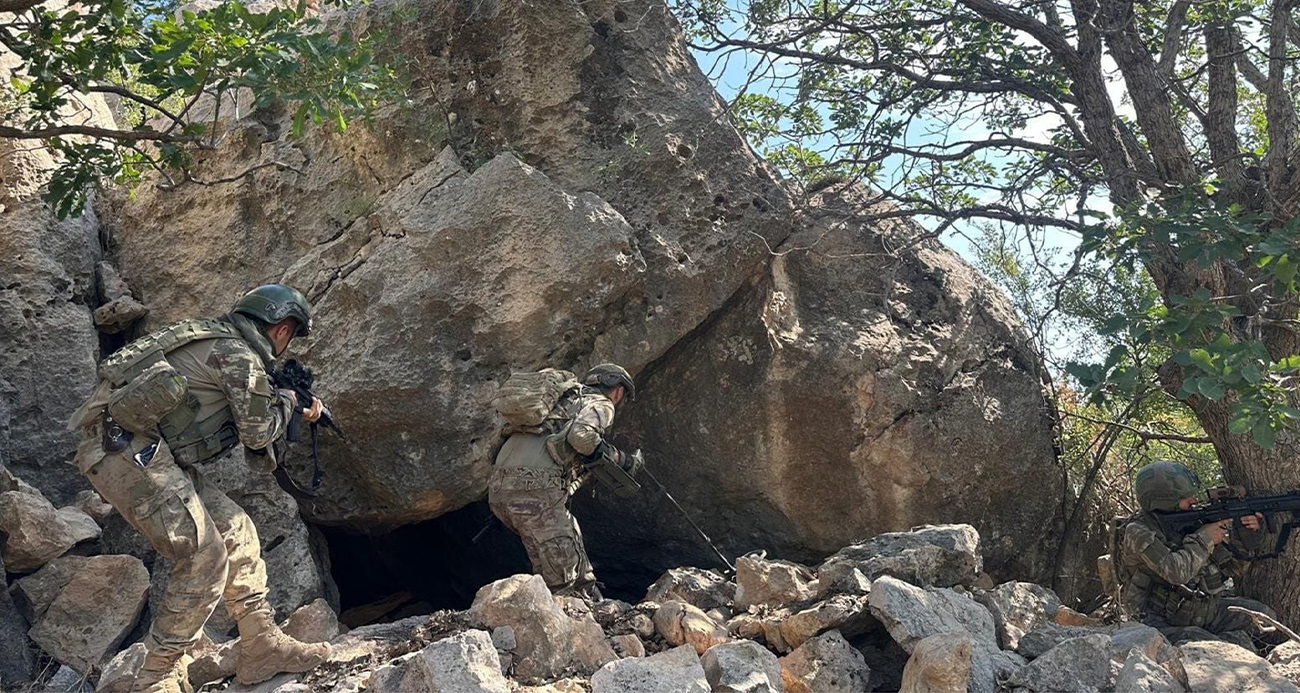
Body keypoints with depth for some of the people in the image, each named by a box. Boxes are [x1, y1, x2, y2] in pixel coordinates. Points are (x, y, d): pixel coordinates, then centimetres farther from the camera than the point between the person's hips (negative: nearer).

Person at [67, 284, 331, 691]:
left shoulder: (214, 340, 20)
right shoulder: (241, 356, -9)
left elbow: (243, 424, 25)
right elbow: (258, 433, -3)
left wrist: (295, 415, 25)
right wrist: (286, 402, 13)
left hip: (142, 452, 10)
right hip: (127, 450, -10)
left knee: (236, 532, 9)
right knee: (204, 557, -8)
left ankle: (261, 646, 13)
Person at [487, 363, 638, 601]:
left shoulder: (563, 401, 31)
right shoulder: (600, 404, 8)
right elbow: (580, 433, -14)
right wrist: (615, 456, 1)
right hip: (534, 486, -9)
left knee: (571, 535, 23)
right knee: (563, 574, -1)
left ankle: (590, 600, 28)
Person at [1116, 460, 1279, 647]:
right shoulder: (1137, 532, -14)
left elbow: (1234, 568, 13)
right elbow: (1176, 571, -28)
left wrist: (1250, 535, -5)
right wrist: (1204, 538, -15)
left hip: (1206, 609, 7)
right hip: (1166, 623, -7)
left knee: (1264, 616, -7)